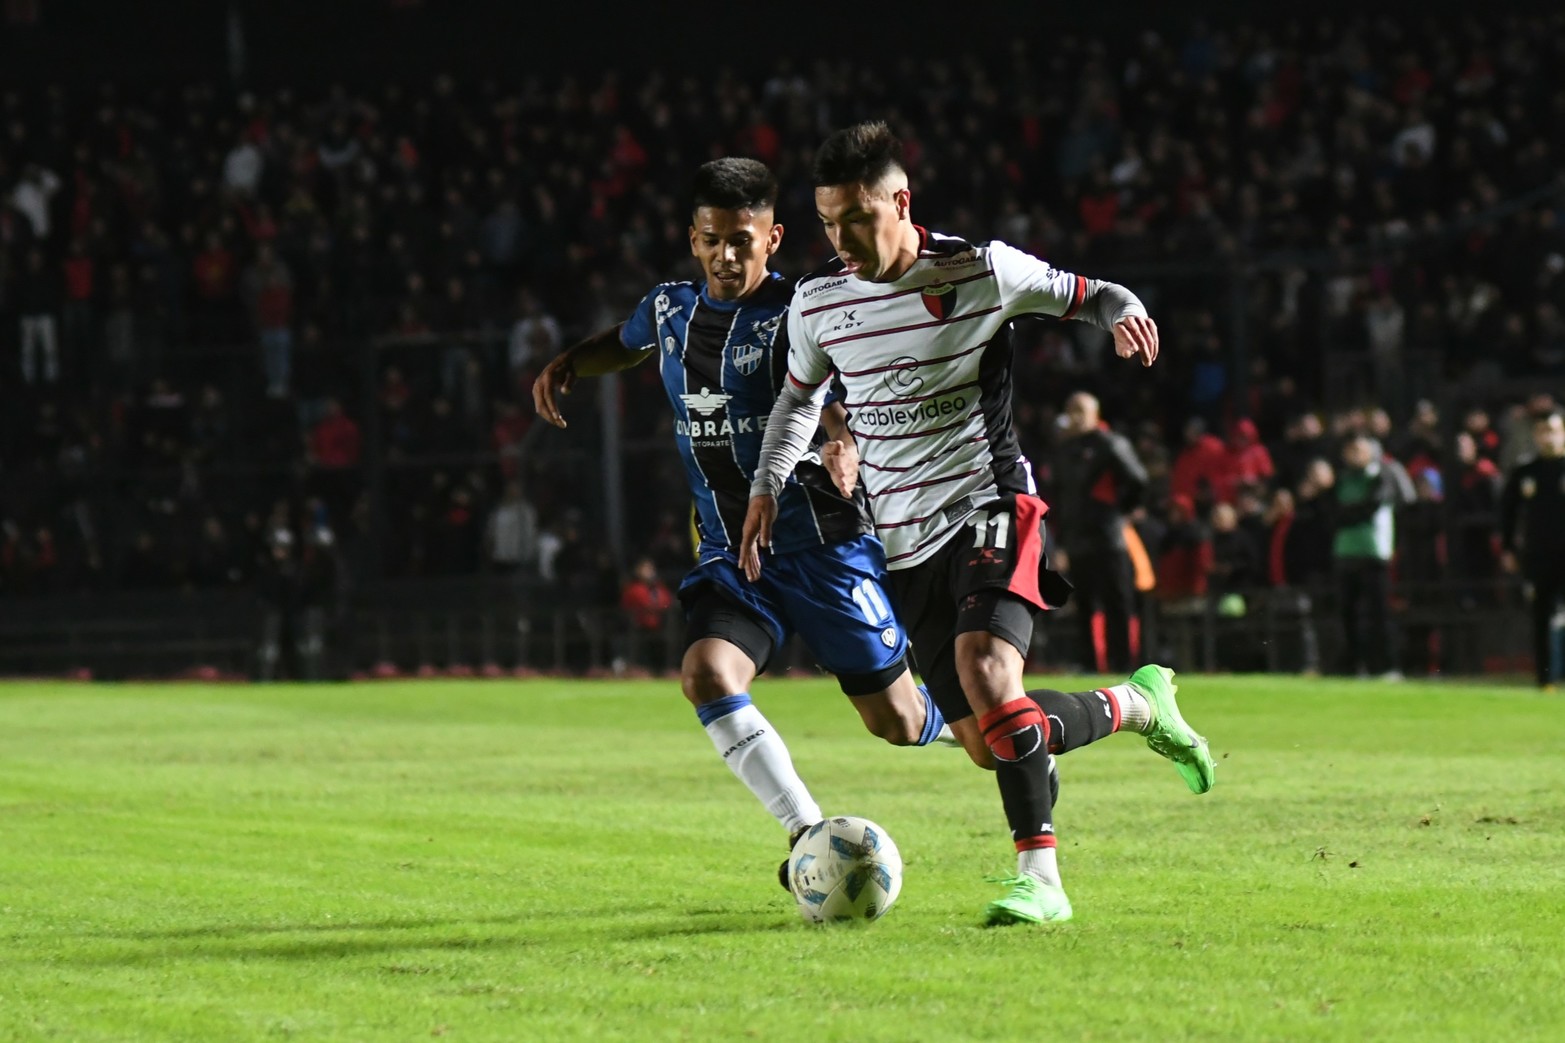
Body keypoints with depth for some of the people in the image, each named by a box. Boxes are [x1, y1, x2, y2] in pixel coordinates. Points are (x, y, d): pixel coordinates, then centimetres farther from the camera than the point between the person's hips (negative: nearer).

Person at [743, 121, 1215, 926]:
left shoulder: (982, 272, -8)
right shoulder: (817, 302, 4)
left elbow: (1086, 294, 6)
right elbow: (801, 394, 23)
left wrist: (1121, 313, -17)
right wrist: (768, 485, 11)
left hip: (988, 506, -5)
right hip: (906, 542, 5)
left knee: (987, 681, -29)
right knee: (989, 743, 0)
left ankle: (1039, 880, -25)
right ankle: (1139, 705, 25)